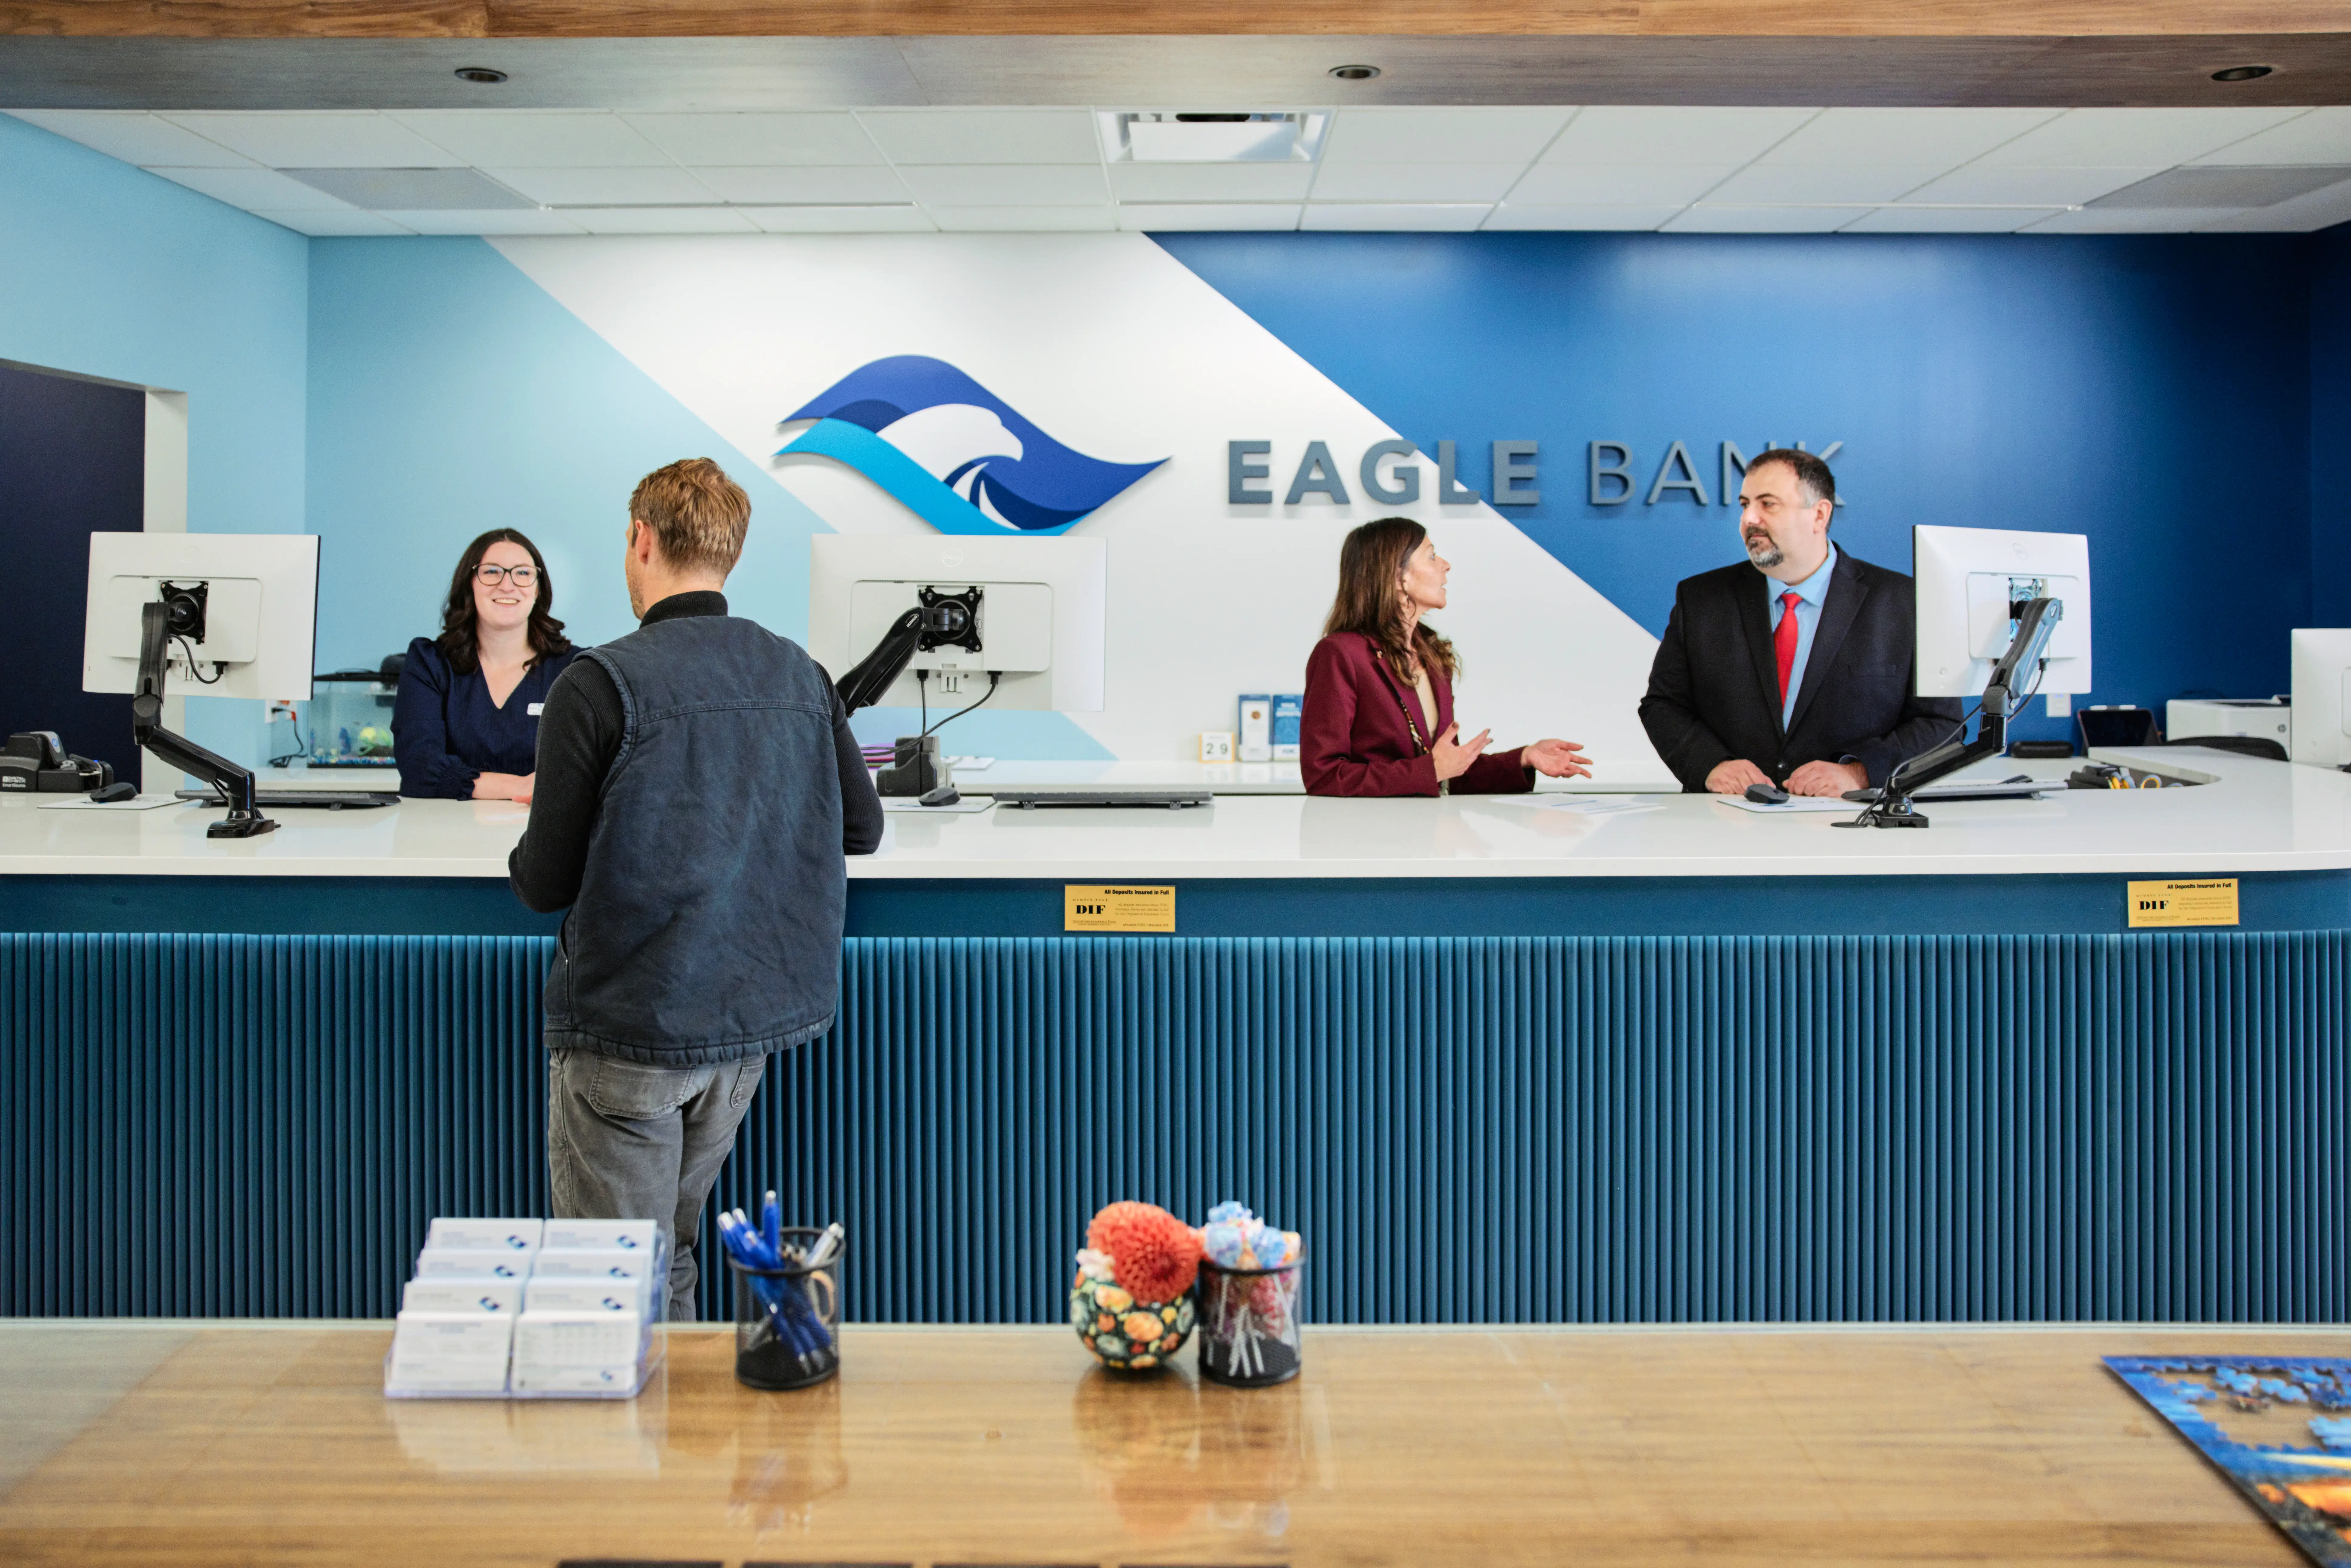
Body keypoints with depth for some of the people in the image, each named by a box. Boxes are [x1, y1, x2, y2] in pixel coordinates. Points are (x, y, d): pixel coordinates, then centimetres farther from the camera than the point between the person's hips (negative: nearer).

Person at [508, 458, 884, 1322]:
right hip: (757, 1011, 6)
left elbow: (546, 883, -13)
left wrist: (527, 854, 10)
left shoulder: (599, 684, -15)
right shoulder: (801, 676, 1)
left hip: (628, 1028, -5)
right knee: (673, 1256, 21)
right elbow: (862, 828, 10)